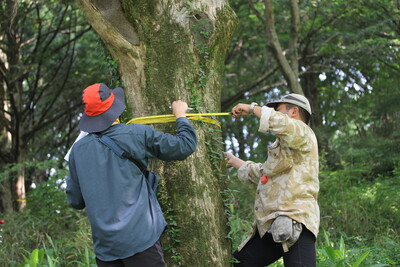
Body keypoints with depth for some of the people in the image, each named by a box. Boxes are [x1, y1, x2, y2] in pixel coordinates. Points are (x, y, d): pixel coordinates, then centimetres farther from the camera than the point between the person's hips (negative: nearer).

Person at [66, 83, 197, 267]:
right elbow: (185, 146, 1)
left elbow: (75, 201, 11)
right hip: (140, 239, -4)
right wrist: (180, 115, 18)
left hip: (104, 246, 4)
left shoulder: (78, 149, 5)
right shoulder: (137, 134, -5)